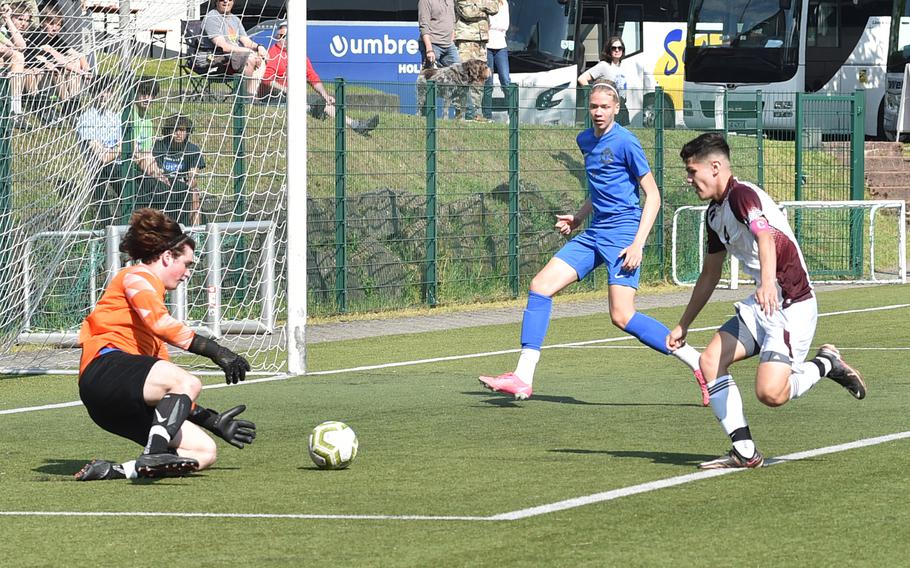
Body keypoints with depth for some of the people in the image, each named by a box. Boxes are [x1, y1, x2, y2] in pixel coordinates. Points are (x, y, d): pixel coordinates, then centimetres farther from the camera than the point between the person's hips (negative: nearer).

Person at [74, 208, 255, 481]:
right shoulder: (137, 277, 10)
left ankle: (114, 470, -15)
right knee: (189, 383, -32)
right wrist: (214, 351, -19)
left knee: (205, 452, -5)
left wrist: (213, 421, 29)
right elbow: (159, 323, -14)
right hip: (107, 368, -9)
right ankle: (153, 455, -46)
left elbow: (170, 390, 34)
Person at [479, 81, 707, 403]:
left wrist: (638, 244, -17)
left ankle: (698, 364, -8)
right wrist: (578, 218, 19)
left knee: (623, 317, -17)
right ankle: (522, 378, 0)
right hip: (594, 234, 8)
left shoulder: (625, 142, -10)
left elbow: (652, 195, -9)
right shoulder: (585, 141, 14)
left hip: (623, 232, -8)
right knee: (541, 286, -1)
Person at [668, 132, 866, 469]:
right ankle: (745, 453, 0)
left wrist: (768, 282, -57)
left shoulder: (741, 195, -17)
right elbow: (709, 275, 26)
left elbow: (765, 237, -38)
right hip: (762, 304, 10)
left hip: (791, 304, -10)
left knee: (770, 393, -23)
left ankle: (826, 364, 6)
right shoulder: (715, 212, 14)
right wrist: (683, 326, 30)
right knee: (710, 362, -4)